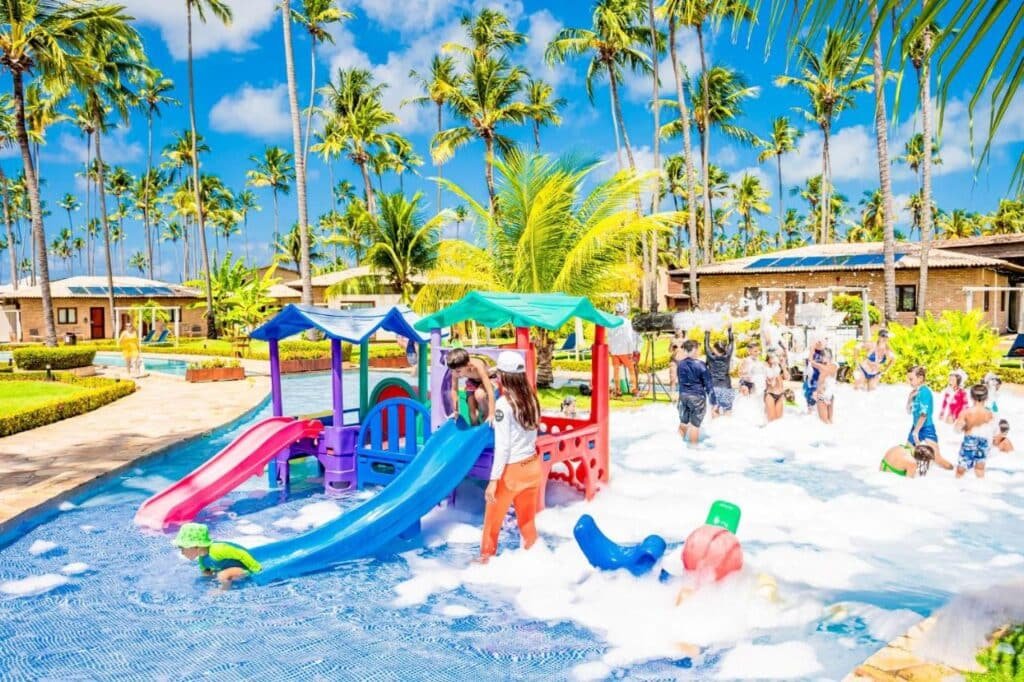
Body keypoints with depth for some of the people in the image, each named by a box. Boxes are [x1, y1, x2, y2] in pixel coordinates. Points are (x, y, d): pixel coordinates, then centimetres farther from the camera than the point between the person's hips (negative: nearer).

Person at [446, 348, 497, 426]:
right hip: (472, 380, 5)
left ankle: (486, 414, -5)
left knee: (479, 395, -34)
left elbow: (490, 391, -42)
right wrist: (455, 411, -9)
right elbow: (454, 390, -13)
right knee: (472, 410, -3)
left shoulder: (477, 366, -42)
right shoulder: (456, 369, -28)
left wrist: (491, 414, -43)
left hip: (489, 379, -4)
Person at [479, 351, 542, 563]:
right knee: (527, 519, 20)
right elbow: (531, 434, 4)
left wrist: (494, 480, -17)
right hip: (533, 466, 6)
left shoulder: (504, 403, -17)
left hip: (512, 471, -6)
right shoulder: (531, 399, 1)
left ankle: (486, 558, 32)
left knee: (493, 519, 16)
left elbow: (502, 446, -19)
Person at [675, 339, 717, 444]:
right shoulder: (700, 365, -14)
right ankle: (693, 446, 8)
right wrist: (713, 401, -5)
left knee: (683, 422, 16)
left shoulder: (680, 364, 3)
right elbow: (708, 384, -11)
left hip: (683, 395, 5)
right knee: (695, 424, 3)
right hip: (697, 396, -5)